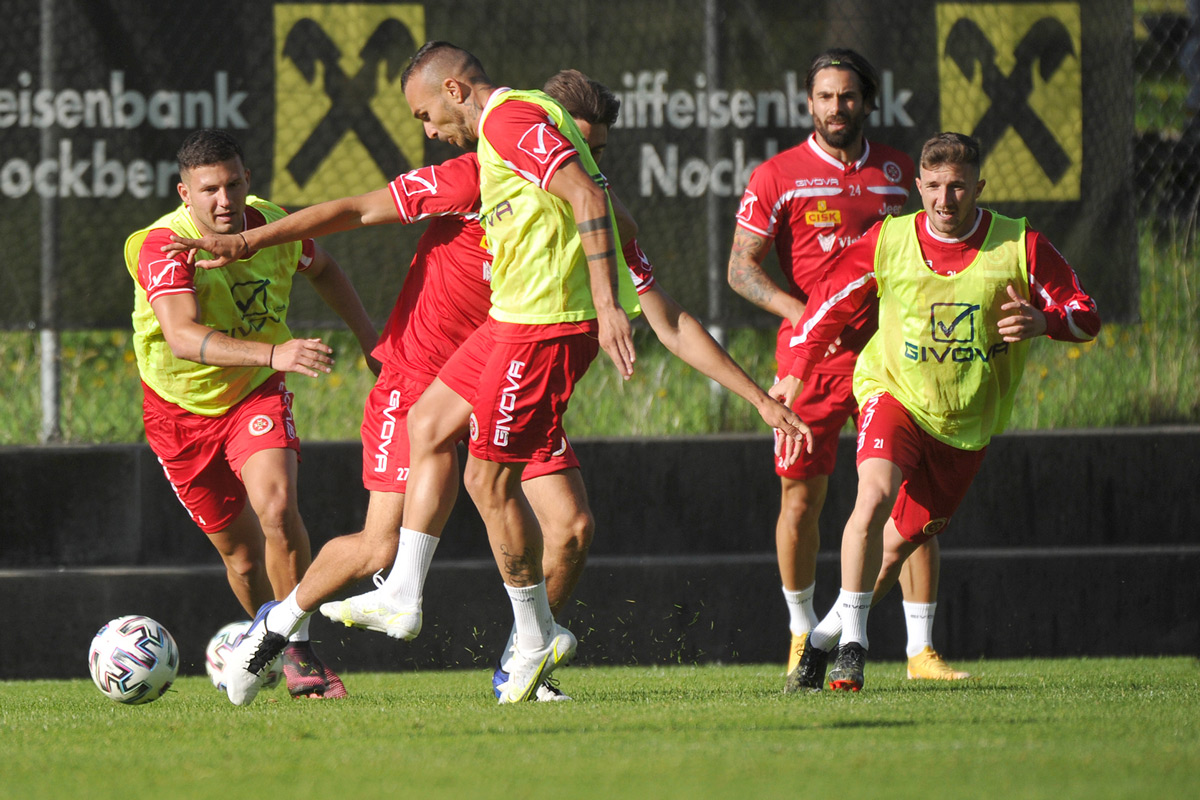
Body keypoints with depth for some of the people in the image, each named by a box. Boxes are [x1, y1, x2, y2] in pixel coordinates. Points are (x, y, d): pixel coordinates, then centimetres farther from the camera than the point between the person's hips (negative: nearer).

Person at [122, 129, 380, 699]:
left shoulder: (274, 227, -13)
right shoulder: (163, 247, -29)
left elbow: (321, 268, 14)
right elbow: (183, 337, -46)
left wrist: (367, 333, 9)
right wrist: (274, 353, -58)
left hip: (258, 394, 2)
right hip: (181, 406, -2)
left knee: (276, 506, -24)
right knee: (240, 548, 6)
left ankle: (298, 652, -14)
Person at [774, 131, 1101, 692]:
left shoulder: (1020, 246, -11)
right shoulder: (888, 241, -9)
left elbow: (1084, 316, -5)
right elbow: (830, 299, 7)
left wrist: (1043, 321, -26)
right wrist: (796, 372, 4)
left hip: (967, 423, 1)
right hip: (893, 393, -1)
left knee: (904, 539, 7)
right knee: (875, 495, -28)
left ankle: (829, 633, 30)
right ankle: (852, 641, -19)